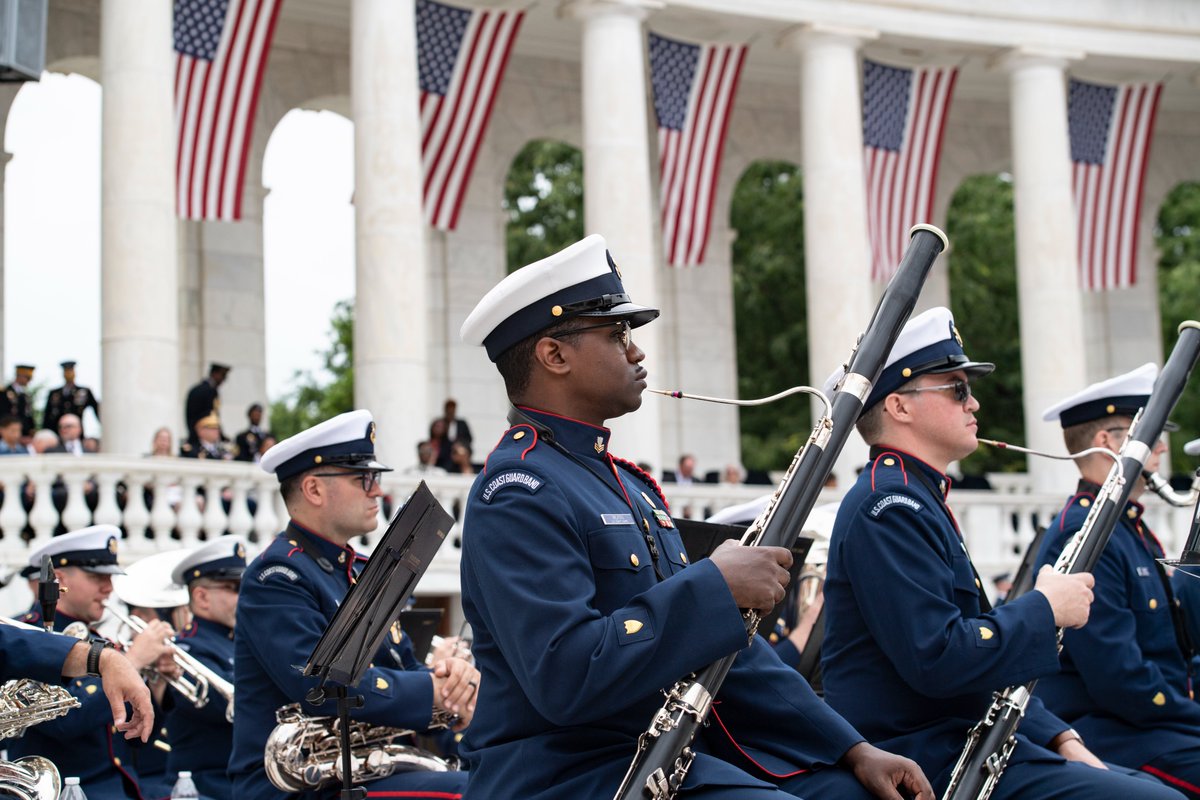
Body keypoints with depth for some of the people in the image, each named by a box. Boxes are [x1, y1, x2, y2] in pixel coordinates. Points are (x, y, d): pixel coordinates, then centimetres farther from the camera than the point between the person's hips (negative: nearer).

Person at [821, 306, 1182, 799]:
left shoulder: (919, 501, 18)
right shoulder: (888, 507, -14)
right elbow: (938, 660, -24)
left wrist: (1058, 738, 9)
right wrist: (1045, 608, -11)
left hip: (960, 742, 10)